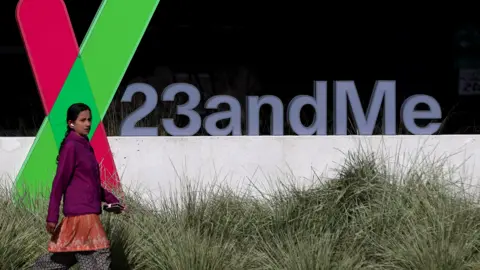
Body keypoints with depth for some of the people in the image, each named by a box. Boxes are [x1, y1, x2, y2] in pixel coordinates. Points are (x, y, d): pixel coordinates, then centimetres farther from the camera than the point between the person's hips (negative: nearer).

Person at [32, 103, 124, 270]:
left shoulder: (85, 146, 15)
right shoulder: (71, 146, -12)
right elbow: (59, 182, -14)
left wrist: (111, 200, 22)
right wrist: (52, 217, -17)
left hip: (87, 211, 9)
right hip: (81, 212, -9)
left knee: (65, 256, 15)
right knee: (98, 255, -7)